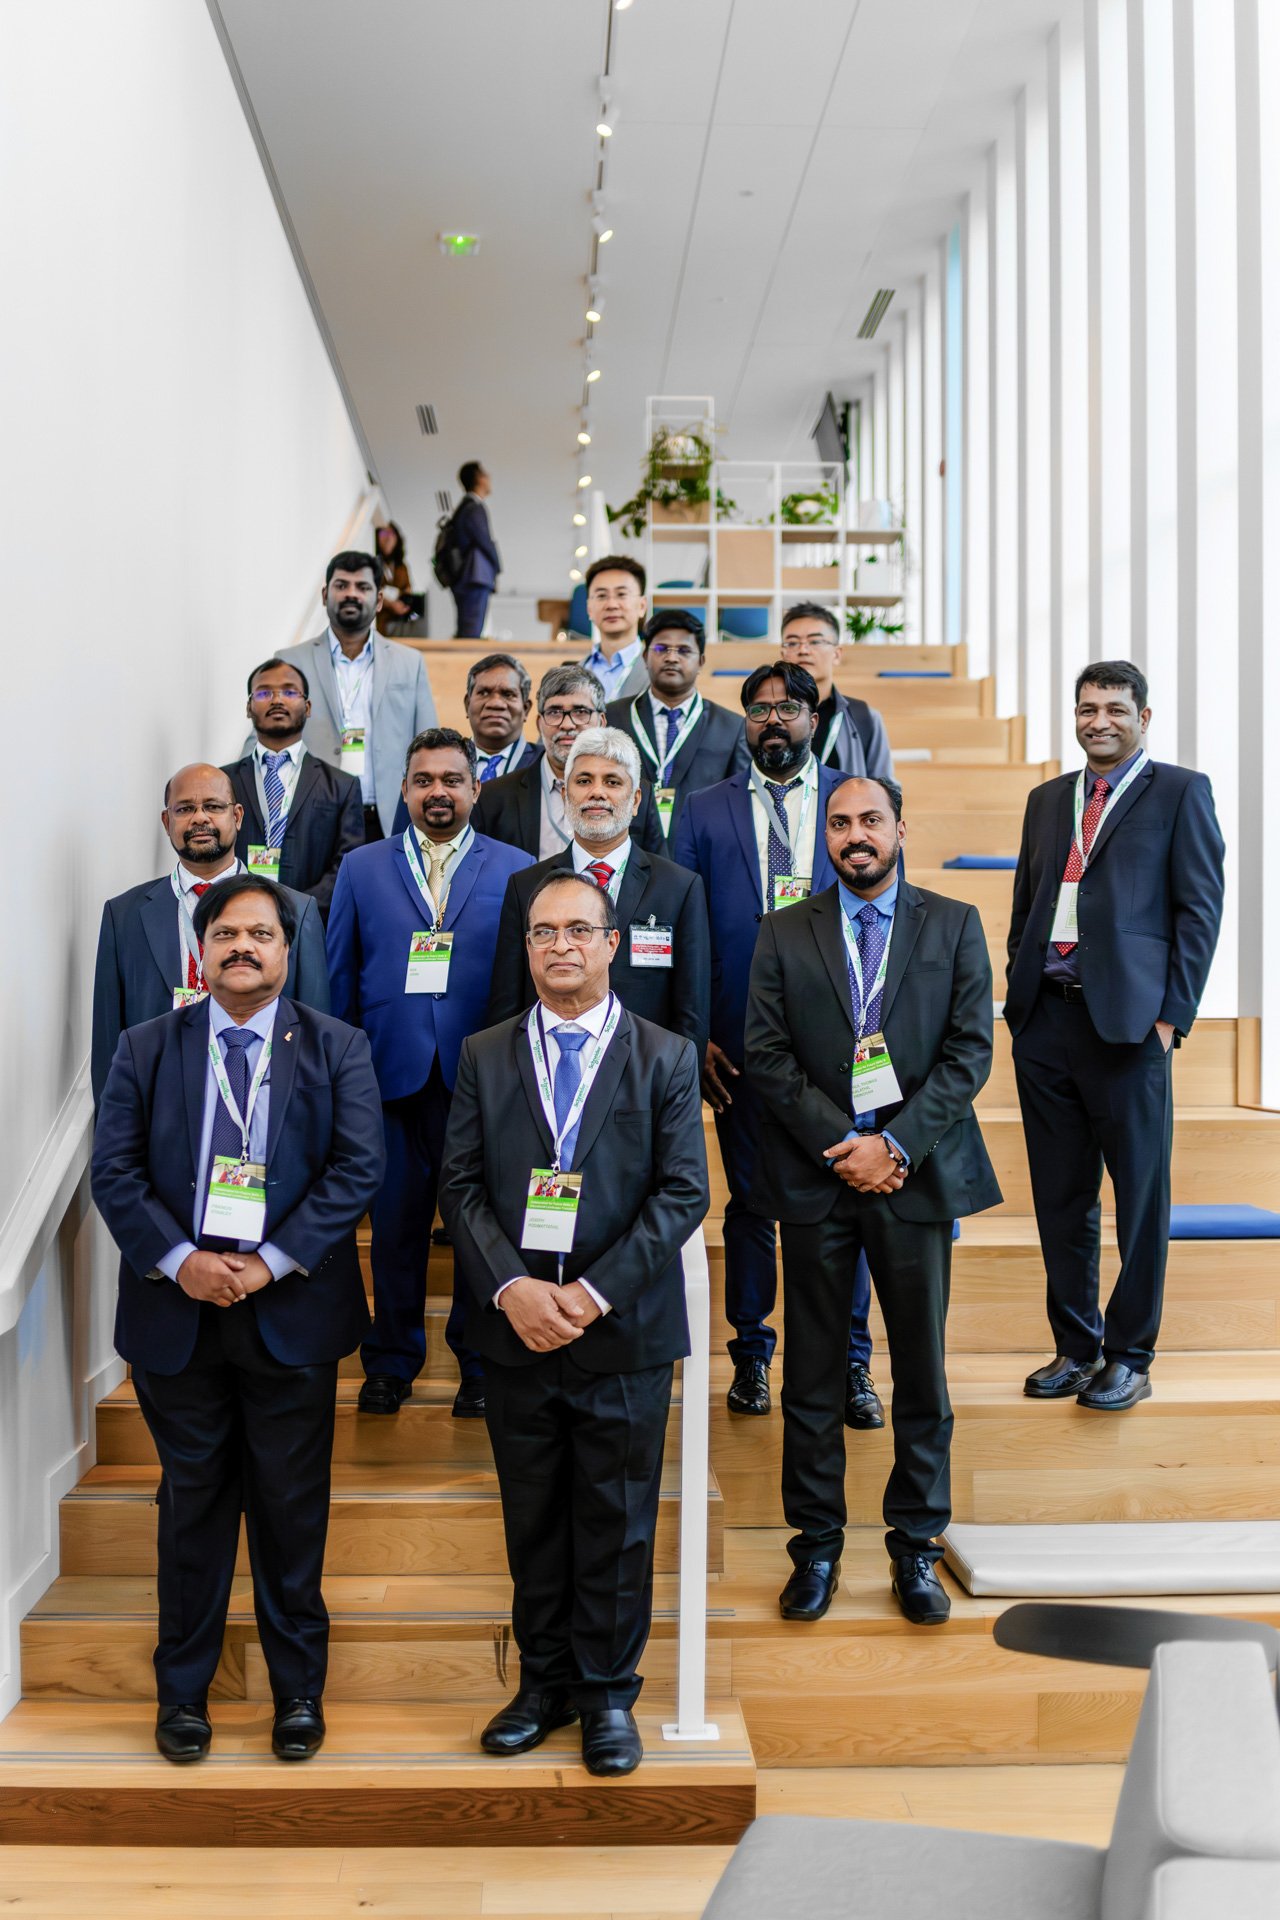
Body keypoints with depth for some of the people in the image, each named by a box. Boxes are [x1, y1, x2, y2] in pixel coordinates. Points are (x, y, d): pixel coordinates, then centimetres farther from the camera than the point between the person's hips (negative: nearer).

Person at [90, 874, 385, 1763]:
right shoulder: (146, 1047, 6)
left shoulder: (337, 1049, 2)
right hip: (177, 1309, 1)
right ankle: (183, 1689, 28)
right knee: (192, 1504, 12)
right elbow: (115, 1171, 0)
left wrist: (271, 1262, -15)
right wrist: (178, 1259, -14)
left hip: (291, 1312, -1)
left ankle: (300, 1689, 25)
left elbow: (358, 1168, -7)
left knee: (293, 1508, 9)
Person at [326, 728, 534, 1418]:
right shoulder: (362, 868, 9)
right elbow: (339, 974, 9)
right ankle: (391, 1362, 24)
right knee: (395, 1224, 8)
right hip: (392, 1074, 1)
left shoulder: (517, 869, 5)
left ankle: (481, 1365, 21)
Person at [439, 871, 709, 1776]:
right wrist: (510, 1287, -13)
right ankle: (544, 1683, 30)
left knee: (618, 1522, 8)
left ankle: (609, 1694, 24)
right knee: (533, 1521, 13)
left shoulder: (666, 1058, 1)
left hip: (624, 1332, -2)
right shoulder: (484, 1056, 7)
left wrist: (596, 1292, -14)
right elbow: (462, 1185, 2)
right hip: (516, 1329, 2)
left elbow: (683, 1192, -6)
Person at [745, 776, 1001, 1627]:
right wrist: (843, 1145, -10)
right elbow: (767, 1056, -1)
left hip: (917, 1174, 0)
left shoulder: (955, 925, 5)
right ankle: (817, 1544, 21)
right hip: (816, 1176, 0)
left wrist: (896, 1146, -12)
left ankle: (917, 1543, 23)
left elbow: (970, 1052, -2)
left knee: (922, 1370, 8)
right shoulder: (785, 933, 6)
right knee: (813, 1374, 7)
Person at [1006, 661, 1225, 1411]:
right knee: (1061, 1199, 10)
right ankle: (1076, 1348, 23)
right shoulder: (1048, 799, 18)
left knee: (1140, 1199, 4)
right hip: (1045, 1020, 5)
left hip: (1126, 1022, -5)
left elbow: (1200, 908, -3)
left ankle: (1131, 1357, 16)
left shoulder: (1181, 792, 2)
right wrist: (1018, 998, 9)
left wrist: (1173, 1014, -10)